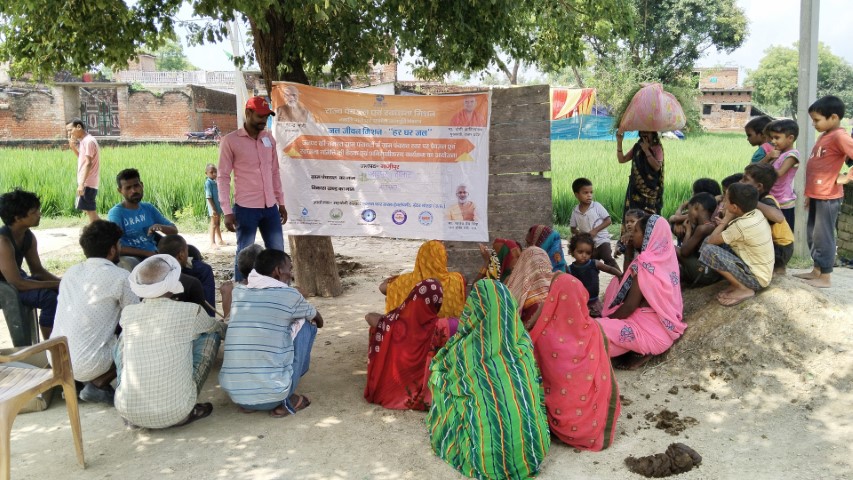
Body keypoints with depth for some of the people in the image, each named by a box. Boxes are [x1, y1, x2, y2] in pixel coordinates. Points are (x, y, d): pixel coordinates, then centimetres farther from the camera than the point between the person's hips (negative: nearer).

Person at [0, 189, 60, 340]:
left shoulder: (28, 236, -2)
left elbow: (38, 270, 4)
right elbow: (17, 283, -31)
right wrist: (56, 284, -27)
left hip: (17, 278, 9)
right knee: (49, 296, -27)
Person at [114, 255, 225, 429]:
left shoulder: (127, 313, 2)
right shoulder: (189, 311, -6)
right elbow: (220, 328, 16)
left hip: (128, 414, 3)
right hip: (175, 413, -3)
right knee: (210, 335, 12)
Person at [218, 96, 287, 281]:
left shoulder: (269, 139, 10)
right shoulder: (230, 141, -6)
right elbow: (223, 177, -7)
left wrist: (281, 203, 13)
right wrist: (227, 211, -13)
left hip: (270, 208, 5)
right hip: (246, 209, -5)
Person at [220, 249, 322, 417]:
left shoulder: (238, 291, 9)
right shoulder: (289, 295, -2)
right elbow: (319, 320, 19)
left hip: (233, 393, 5)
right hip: (272, 395, -5)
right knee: (306, 323, 14)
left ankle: (246, 403, 16)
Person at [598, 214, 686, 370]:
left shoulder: (646, 264, -22)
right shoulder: (663, 257, 4)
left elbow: (629, 306, -18)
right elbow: (627, 279, 18)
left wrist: (606, 319, -3)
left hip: (653, 332, -10)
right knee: (616, 283, 19)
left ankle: (643, 351, -4)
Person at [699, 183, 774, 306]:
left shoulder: (741, 225, -28)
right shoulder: (756, 213, -2)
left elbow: (711, 240, -15)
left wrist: (726, 219, -6)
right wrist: (726, 222, -4)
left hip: (756, 279, -9)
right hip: (761, 271, 9)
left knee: (708, 250, -22)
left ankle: (743, 289, -9)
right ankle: (737, 282, 7)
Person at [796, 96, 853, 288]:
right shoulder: (824, 136, 12)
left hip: (828, 197, -9)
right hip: (816, 195, 9)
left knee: (823, 236, -2)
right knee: (812, 235, 16)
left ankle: (825, 278, 7)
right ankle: (816, 271, 28)